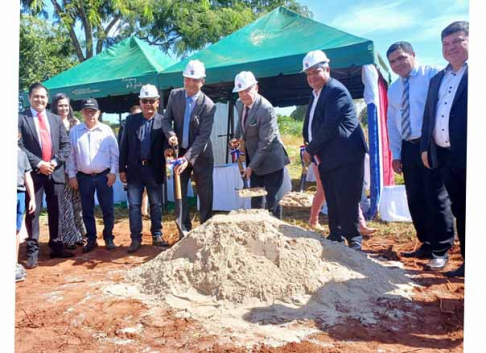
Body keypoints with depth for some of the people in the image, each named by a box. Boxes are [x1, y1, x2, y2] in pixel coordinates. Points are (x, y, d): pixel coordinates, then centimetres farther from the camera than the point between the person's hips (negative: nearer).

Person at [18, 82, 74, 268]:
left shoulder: (56, 119, 12)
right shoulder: (21, 119, -1)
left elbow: (66, 145, 7)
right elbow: (19, 146, -8)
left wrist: (55, 162, -8)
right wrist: (38, 164, -15)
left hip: (55, 172, 4)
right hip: (33, 172, -4)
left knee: (55, 212, 11)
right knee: (33, 212, 1)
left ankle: (56, 247, 22)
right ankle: (32, 252, 8)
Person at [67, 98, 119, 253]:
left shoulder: (106, 130, -1)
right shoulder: (74, 131, 2)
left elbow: (114, 153, 1)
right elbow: (71, 155, 5)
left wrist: (113, 172, -5)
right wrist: (72, 175, 2)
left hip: (104, 175, -1)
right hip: (83, 176, 2)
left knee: (107, 209, 4)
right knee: (87, 210, 9)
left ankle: (108, 238, 18)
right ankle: (91, 239, 21)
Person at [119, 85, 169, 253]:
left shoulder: (163, 121, -2)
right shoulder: (131, 120, 5)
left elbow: (166, 145, -6)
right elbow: (124, 145, 6)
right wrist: (122, 168, 3)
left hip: (154, 169, -1)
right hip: (134, 168, 1)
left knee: (156, 204, 9)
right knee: (134, 205, 5)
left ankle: (157, 236, 22)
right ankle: (135, 239, 14)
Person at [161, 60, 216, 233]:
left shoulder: (208, 105, -15)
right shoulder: (174, 95, -3)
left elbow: (203, 136, -19)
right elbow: (166, 119, 1)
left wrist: (188, 158, -27)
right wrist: (170, 134, -21)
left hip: (201, 154, -3)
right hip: (179, 151, 3)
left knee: (205, 195, 5)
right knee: (179, 194, 6)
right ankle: (185, 232, 18)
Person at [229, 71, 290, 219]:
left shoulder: (266, 109, -25)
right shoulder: (239, 104, 0)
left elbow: (265, 142, -24)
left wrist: (251, 166, -20)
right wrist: (237, 138, 2)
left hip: (270, 160, -8)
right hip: (254, 158, 8)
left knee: (272, 200, 1)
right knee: (255, 199, 16)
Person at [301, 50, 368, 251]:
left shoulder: (336, 91, -13)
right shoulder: (316, 94, 17)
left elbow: (329, 127, -20)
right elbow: (311, 126, 19)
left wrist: (310, 150, -11)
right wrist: (310, 149, 2)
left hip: (346, 156, -9)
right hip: (328, 158, 9)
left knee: (346, 201, -5)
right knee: (332, 202, 14)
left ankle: (354, 241, 8)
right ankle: (335, 238, 24)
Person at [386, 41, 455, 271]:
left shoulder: (433, 75, -4)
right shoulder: (393, 90, 15)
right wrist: (396, 153, 10)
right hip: (408, 148, 7)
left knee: (437, 198, -3)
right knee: (415, 200, 10)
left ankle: (440, 251, 8)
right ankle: (427, 245, 24)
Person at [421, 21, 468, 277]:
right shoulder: (437, 79, 18)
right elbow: (428, 115, 18)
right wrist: (425, 147, 12)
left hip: (469, 154, -6)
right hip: (444, 155, 7)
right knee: (459, 210, 13)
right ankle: (468, 262, 24)